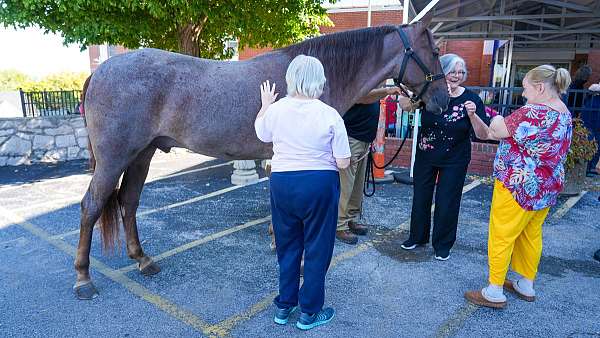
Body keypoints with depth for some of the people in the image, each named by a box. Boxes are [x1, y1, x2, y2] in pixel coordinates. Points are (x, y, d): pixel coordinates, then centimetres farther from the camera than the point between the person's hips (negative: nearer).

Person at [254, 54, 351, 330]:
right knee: (317, 248, 12)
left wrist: (265, 104, 30)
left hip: (282, 183, 4)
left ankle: (284, 306, 33)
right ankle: (309, 312, 25)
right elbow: (343, 163, -11)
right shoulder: (330, 116, -13)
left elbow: (260, 133, 18)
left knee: (287, 245, 20)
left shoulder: (276, 110, -4)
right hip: (320, 186, -3)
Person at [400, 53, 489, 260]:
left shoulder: (471, 99, -10)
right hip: (425, 156, 2)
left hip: (454, 161, -2)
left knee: (447, 203, 5)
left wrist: (473, 114, -31)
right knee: (420, 197, 13)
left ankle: (443, 245, 25)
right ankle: (417, 237, 34)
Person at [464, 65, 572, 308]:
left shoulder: (532, 112, -23)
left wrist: (497, 121, 7)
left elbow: (497, 131, -17)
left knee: (501, 236, 0)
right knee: (531, 235, 18)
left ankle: (494, 292, 8)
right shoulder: (565, 114, 9)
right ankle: (526, 286, 32)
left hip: (519, 186, -9)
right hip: (547, 188, 9)